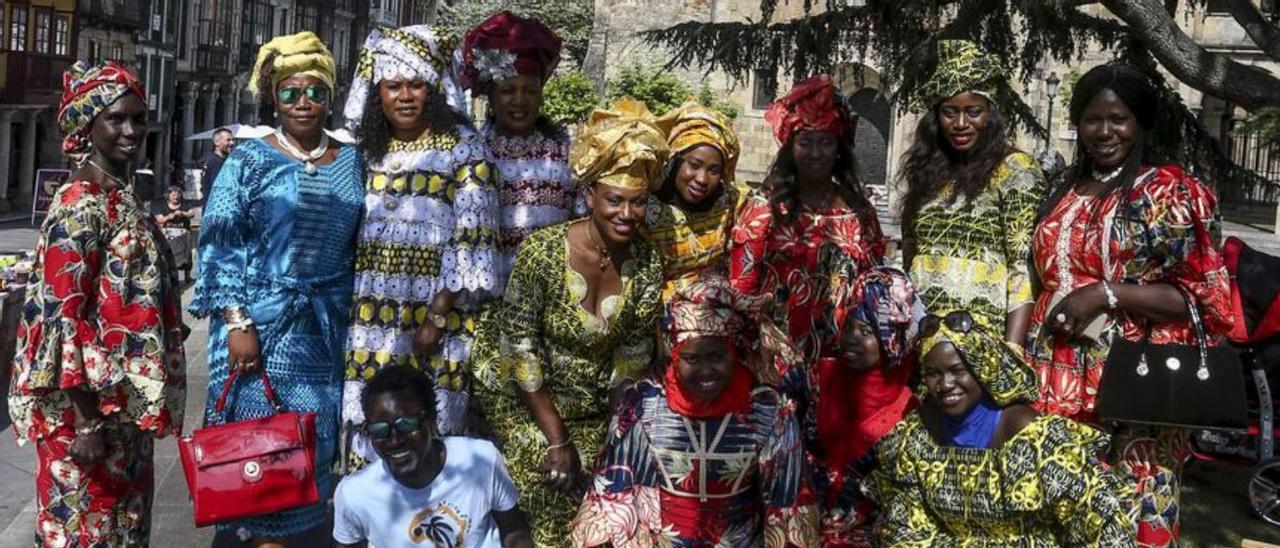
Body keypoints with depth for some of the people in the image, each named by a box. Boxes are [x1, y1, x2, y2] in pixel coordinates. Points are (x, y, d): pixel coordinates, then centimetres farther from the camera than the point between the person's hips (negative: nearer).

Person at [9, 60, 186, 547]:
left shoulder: (122, 194, 10)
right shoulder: (81, 203, -17)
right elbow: (62, 313, -21)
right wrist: (85, 420, -23)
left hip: (125, 400, 9)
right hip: (89, 403, -9)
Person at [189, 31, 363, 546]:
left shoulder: (351, 163, 7)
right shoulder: (249, 160, -3)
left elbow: (359, 248, 13)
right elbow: (220, 246, -7)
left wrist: (352, 317, 11)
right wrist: (236, 324, -15)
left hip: (326, 327, 3)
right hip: (261, 320, -3)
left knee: (313, 435, 9)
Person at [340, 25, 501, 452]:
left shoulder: (463, 149, -2)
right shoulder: (369, 151, 13)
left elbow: (472, 241, -8)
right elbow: (351, 239, 18)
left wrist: (437, 317, -15)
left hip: (433, 321, -5)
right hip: (371, 326, 5)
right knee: (369, 437, 6)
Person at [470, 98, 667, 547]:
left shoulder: (647, 265, -10)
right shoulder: (543, 251, -22)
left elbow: (634, 356, -2)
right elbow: (519, 346, -18)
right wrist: (556, 438, -17)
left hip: (594, 411, 3)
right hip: (525, 400, -3)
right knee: (554, 492, -15)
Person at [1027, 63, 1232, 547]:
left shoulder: (1172, 193, -4)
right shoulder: (1065, 192, 15)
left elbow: (1204, 294, -9)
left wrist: (1106, 295, -18)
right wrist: (1021, 349, 13)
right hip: (1056, 380, 6)